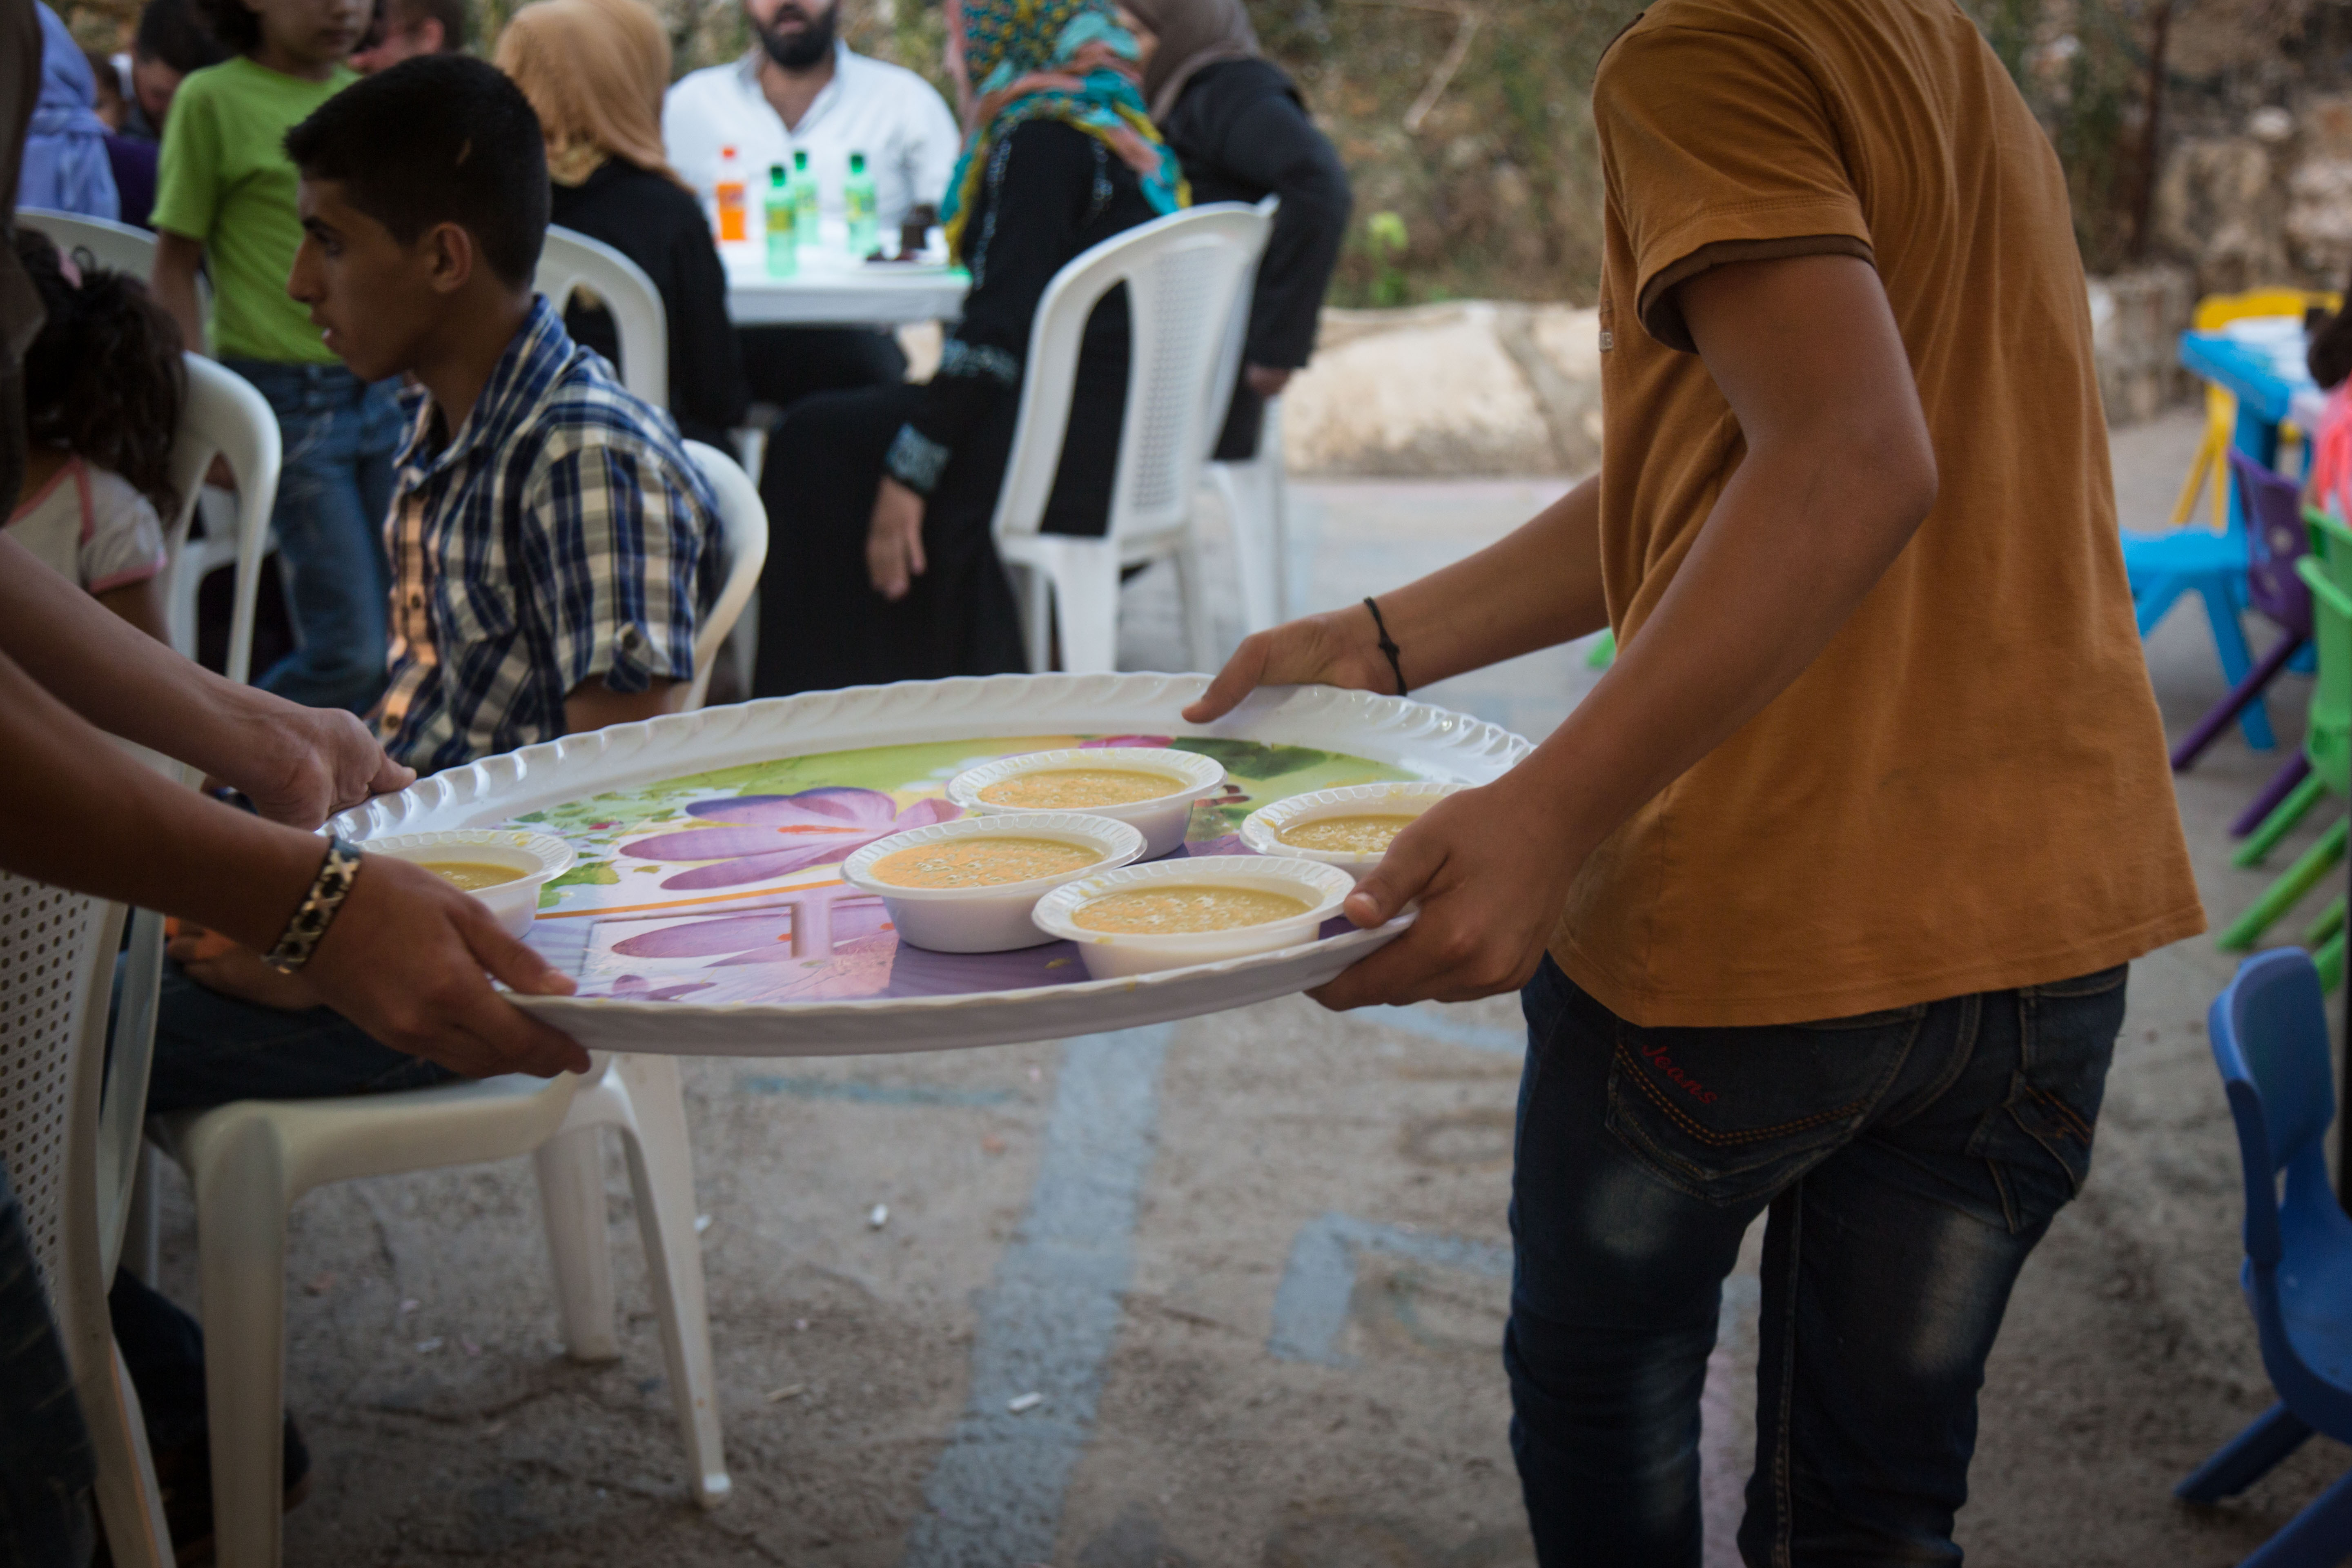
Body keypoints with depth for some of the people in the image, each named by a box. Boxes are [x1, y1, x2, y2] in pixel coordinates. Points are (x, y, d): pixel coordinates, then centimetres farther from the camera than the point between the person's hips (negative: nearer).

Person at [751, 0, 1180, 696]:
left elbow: (998, 331, -19)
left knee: (815, 448, -2)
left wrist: (909, 468, -17)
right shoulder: (1125, 130, 16)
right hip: (1126, 441, 9)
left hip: (1073, 454, -9)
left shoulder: (1045, 141, -13)